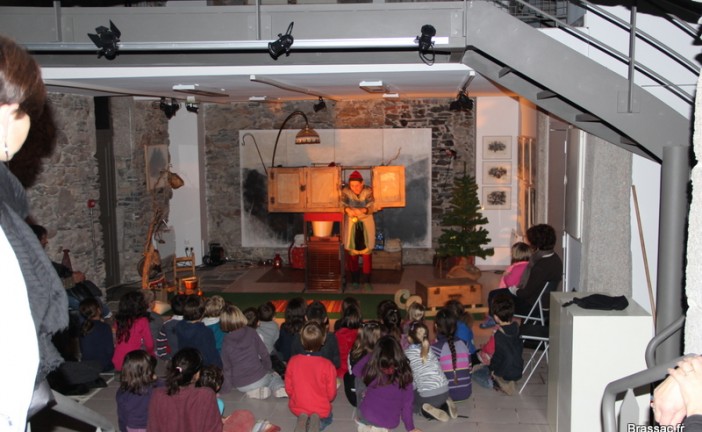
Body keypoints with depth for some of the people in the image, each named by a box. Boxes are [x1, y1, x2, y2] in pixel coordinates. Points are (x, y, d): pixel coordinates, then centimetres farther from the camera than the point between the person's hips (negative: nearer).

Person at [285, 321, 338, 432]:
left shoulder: (293, 361, -15)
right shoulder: (327, 365, -22)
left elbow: (288, 389, -3)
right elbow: (331, 394, -11)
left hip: (297, 408, 2)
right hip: (321, 410, -2)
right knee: (327, 419, 32)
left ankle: (302, 418, 0)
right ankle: (317, 420, -4)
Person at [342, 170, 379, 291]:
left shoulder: (368, 191, -6)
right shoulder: (345, 191, -4)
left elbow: (372, 206, -18)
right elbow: (341, 204, -19)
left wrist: (362, 210, -38)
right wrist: (347, 209, -40)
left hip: (366, 224, 0)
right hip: (351, 225, 1)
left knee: (367, 253, -1)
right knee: (352, 253, 4)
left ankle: (366, 280, 8)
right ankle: (354, 279, 17)